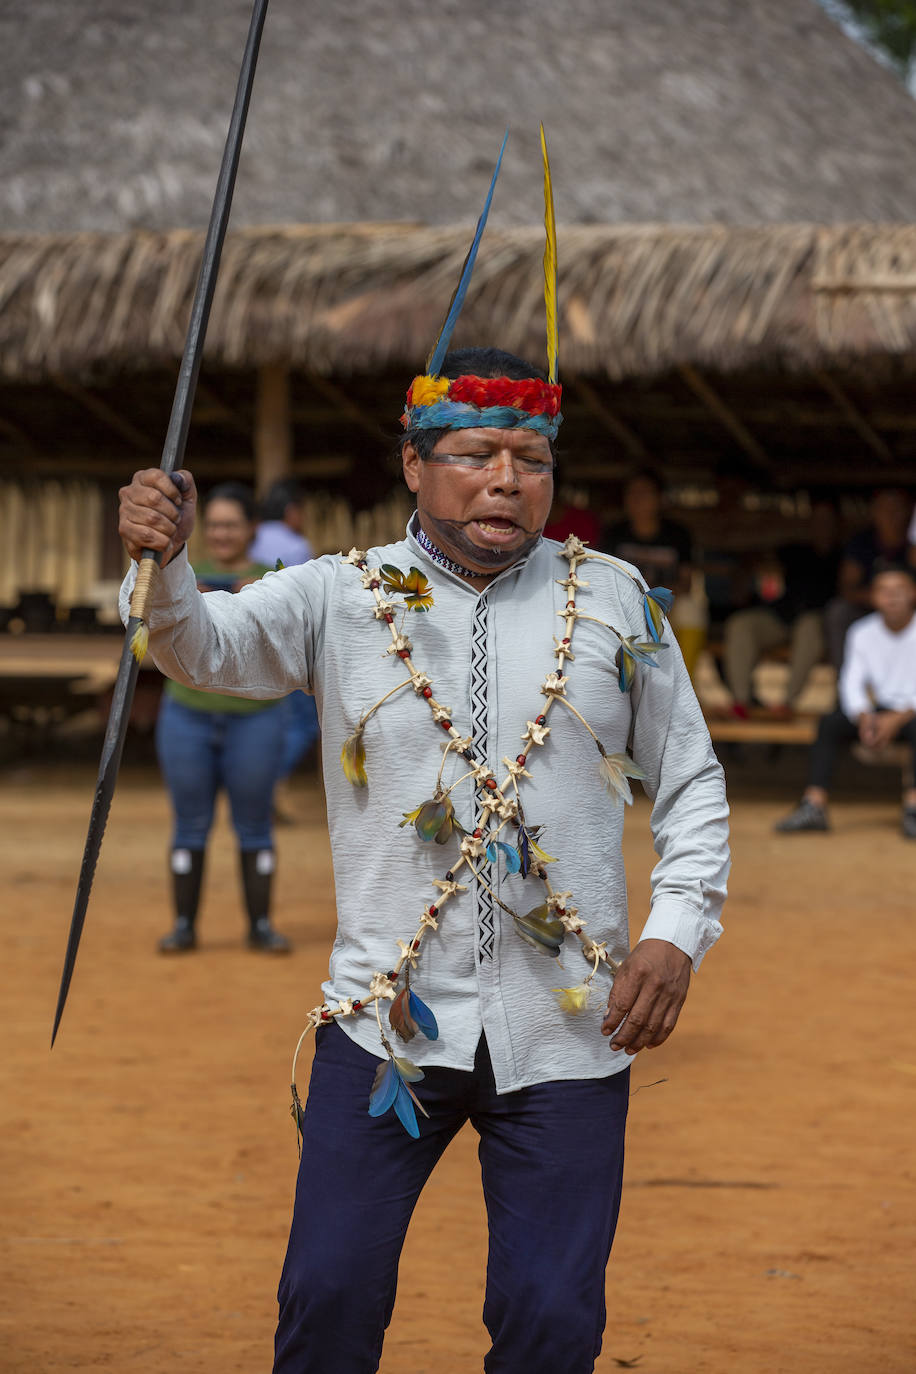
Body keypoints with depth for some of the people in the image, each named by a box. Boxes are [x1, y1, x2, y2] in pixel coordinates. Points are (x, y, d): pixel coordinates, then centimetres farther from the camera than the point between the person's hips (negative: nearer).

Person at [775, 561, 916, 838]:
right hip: (881, 710, 4)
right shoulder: (863, 633, 4)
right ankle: (814, 806, -29)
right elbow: (852, 683, -2)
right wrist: (864, 717, -23)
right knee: (829, 723, -20)